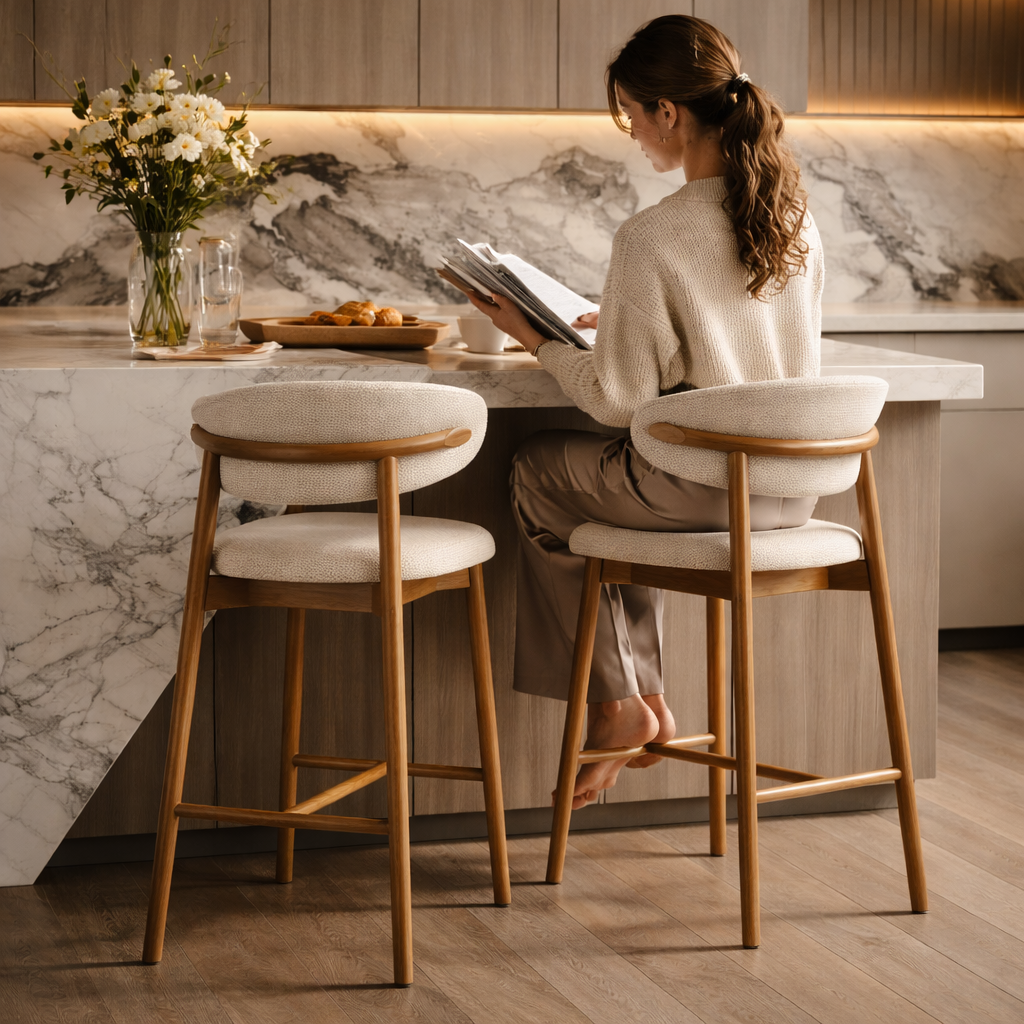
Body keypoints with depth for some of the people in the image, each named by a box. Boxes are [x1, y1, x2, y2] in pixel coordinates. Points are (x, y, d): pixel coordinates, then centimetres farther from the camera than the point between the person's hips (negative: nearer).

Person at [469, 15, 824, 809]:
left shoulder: (650, 239, -19)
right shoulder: (796, 216, 2)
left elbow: (619, 403, -14)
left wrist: (536, 338, 2)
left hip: (698, 491, -7)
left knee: (538, 468, 21)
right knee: (628, 477, 33)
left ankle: (615, 706, 22)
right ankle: (646, 700, 28)